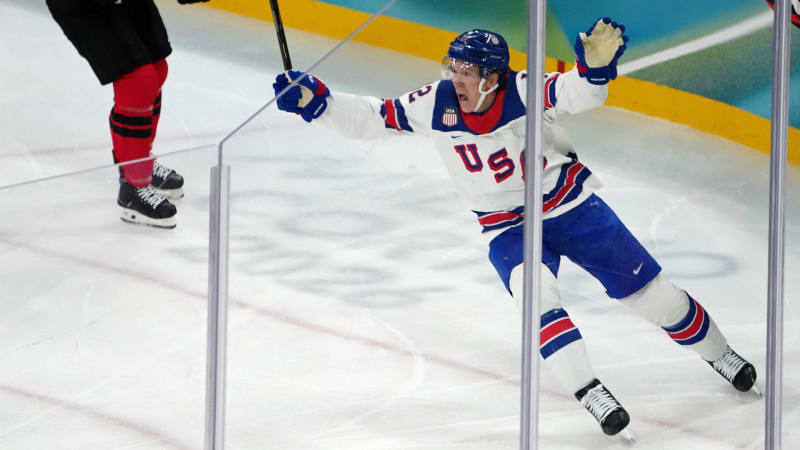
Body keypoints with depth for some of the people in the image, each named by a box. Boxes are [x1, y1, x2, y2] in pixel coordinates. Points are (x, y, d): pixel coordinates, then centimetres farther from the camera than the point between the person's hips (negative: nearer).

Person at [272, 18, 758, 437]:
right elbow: (373, 117, -7)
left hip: (570, 204, -1)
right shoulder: (436, 104, -15)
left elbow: (579, 93, -35)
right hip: (508, 227, 2)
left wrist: (596, 64, -56)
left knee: (649, 290, 3)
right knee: (537, 296, -29)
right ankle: (590, 393, -25)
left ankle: (717, 352, 26)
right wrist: (315, 100, -18)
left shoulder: (521, 91, -23)